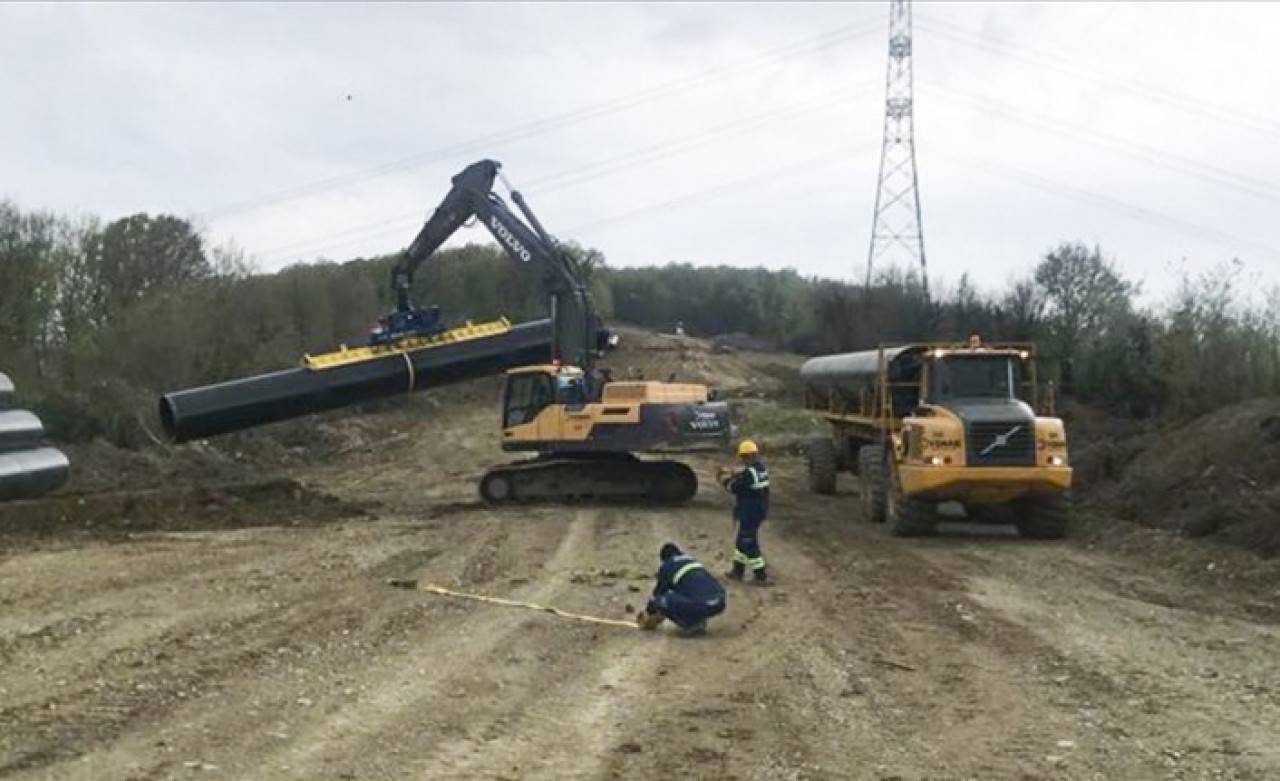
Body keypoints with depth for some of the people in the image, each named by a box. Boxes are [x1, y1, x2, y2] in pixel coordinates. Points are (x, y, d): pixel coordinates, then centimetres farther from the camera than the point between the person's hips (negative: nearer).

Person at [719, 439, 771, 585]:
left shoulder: (749, 472, -25)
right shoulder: (762, 468, 3)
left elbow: (734, 487, -17)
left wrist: (725, 480, 2)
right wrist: (733, 474, 12)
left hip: (749, 515, -9)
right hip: (759, 511, 9)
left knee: (749, 544, 1)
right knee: (742, 541, 22)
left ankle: (761, 577, 5)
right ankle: (738, 571, 33)